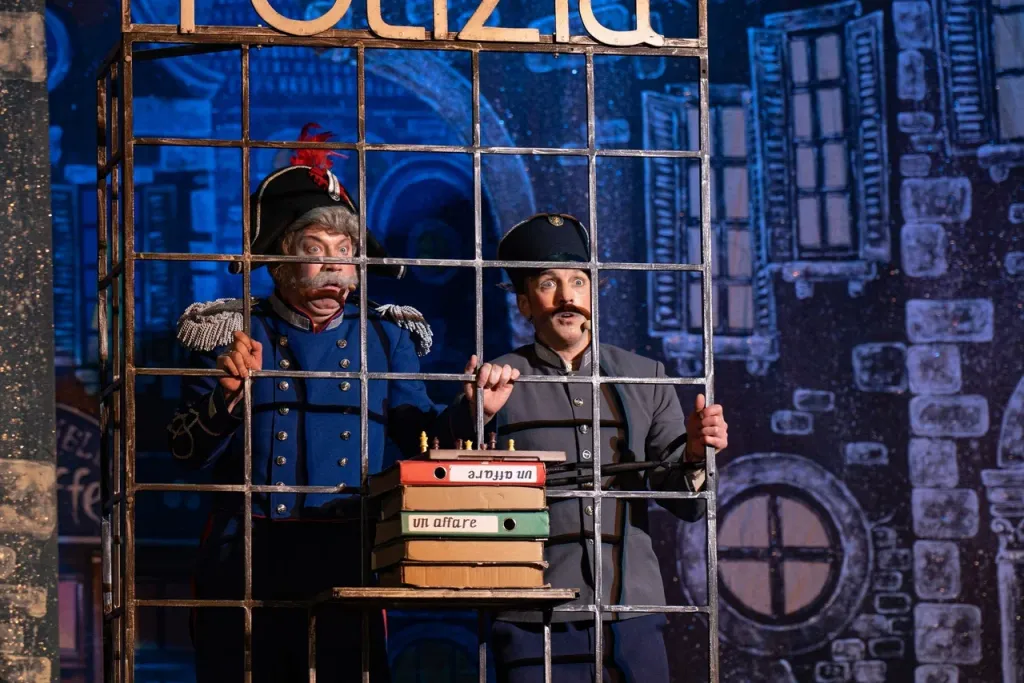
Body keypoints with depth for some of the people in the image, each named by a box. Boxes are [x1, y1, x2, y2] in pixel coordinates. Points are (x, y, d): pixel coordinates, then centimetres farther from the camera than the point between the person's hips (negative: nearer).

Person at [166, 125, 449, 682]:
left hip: (349, 567, 1)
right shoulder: (232, 335, 7)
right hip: (246, 567, -1)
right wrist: (229, 393, -14)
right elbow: (188, 451, 2)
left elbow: (422, 432, 6)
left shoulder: (384, 339, 13)